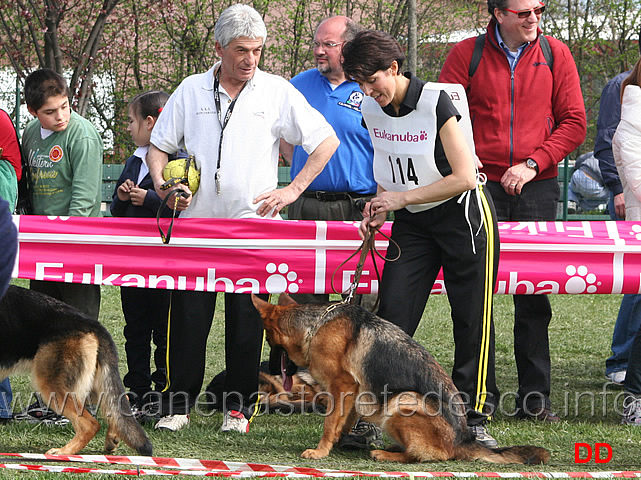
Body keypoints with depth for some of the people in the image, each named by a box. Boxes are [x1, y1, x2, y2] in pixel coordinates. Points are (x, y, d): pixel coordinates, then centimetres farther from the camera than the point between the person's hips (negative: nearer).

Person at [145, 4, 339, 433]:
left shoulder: (277, 92, 3)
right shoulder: (191, 91, 9)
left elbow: (325, 140, 4)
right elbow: (159, 146, 17)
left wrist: (293, 190, -2)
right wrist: (162, 185, -2)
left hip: (253, 221, -1)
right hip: (196, 220, 1)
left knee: (247, 319, 1)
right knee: (188, 316, -1)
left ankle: (239, 406, 9)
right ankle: (178, 403, 6)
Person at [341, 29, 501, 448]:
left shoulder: (435, 103, -20)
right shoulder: (371, 110, -1)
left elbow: (464, 177, -21)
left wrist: (401, 198, -19)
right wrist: (380, 207, -3)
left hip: (464, 215, -5)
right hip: (412, 223, 5)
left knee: (473, 319, -2)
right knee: (392, 313, -5)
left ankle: (473, 417, 7)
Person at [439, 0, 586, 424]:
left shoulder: (555, 55, 6)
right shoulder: (466, 55, 4)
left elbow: (573, 123, 6)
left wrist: (533, 163, -6)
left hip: (537, 189, 1)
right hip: (480, 186, -1)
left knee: (534, 295, 1)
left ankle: (535, 396, 6)